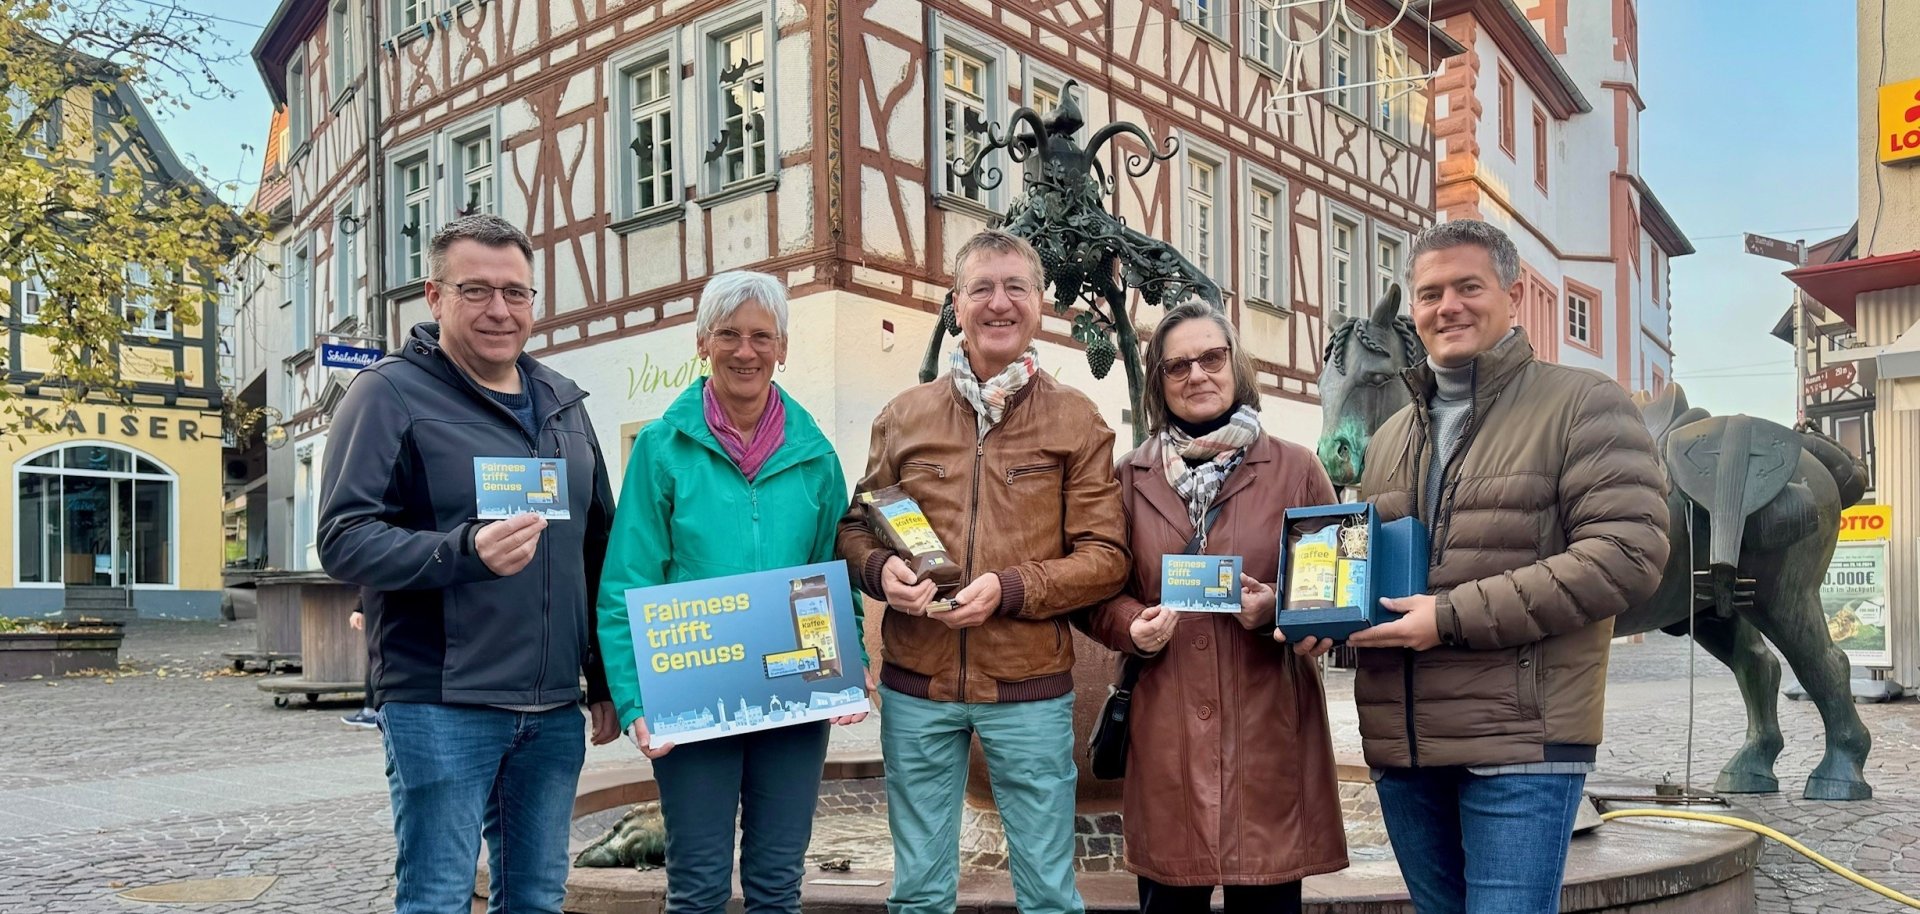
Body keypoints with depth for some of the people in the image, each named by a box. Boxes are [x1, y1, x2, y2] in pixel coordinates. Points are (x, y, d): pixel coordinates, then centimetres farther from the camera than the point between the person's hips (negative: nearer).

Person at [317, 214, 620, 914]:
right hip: (441, 705, -6)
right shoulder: (392, 392, -4)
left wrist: (606, 681, 17)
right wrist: (465, 551, -29)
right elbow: (344, 539, -12)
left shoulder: (562, 402, 15)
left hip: (555, 710, 6)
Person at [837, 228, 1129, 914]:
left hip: (1031, 688, -1)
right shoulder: (904, 415, 6)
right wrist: (881, 570, -10)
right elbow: (856, 528, 12)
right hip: (915, 684, 2)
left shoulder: (1076, 420, 0)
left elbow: (1104, 557, -3)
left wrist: (1009, 589, -17)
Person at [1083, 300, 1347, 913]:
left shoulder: (1294, 468, 3)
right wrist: (1133, 626, -8)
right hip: (1167, 734, 1)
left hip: (1268, 730, -1)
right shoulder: (1130, 478, 7)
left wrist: (1279, 607, -12)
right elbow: (1099, 593, 12)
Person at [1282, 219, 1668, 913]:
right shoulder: (1390, 438, 17)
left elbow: (1628, 553, -15)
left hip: (1521, 742, -6)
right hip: (1401, 745, 6)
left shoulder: (1583, 404, -3)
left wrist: (1454, 616, -19)